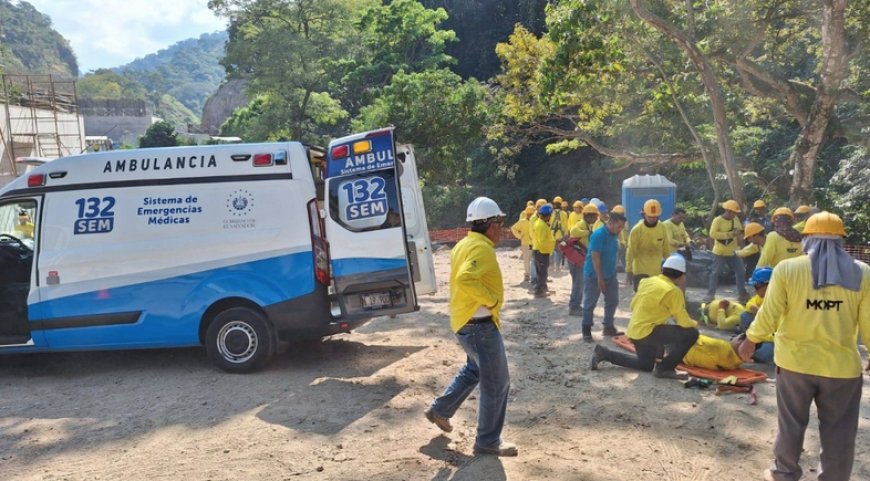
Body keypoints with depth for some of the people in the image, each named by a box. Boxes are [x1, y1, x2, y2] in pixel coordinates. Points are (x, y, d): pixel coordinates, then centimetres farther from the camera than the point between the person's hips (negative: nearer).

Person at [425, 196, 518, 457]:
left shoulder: (465, 244, 10)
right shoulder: (482, 248, -21)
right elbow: (465, 279, -36)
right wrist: (492, 300, -26)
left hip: (466, 321, 10)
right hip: (480, 325, -10)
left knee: (474, 370, 29)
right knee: (496, 383, 3)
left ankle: (440, 410, 35)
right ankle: (488, 441, 15)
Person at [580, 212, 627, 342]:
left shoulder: (615, 235, 3)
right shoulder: (598, 235, -21)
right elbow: (595, 257, -23)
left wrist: (613, 272, 14)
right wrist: (600, 278, -22)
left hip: (610, 275, 8)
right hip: (594, 275, -8)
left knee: (612, 301, 13)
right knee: (590, 303, 3)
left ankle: (609, 327, 26)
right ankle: (586, 330, 14)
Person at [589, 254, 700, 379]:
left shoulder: (648, 281, 10)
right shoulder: (673, 291, -13)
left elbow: (633, 306, 17)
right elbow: (684, 322, -12)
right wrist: (694, 324, 9)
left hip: (634, 331, 9)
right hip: (647, 332, -9)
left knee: (646, 364, 30)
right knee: (691, 333, -9)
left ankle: (603, 353, 19)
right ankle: (663, 368, -3)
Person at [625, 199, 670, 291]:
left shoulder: (662, 228, -2)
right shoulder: (637, 230, -16)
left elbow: (666, 248, 9)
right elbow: (630, 252, -11)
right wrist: (628, 271, -10)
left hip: (657, 271, 5)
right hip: (640, 271, -5)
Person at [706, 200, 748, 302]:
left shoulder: (735, 219, 4)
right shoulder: (717, 220, -15)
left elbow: (740, 230, 15)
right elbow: (712, 234, -26)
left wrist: (740, 233, -11)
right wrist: (730, 234, -30)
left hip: (733, 252, 6)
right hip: (720, 253, -6)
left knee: (741, 272, 9)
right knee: (715, 273, -1)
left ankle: (742, 294, 22)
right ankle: (710, 294, 7)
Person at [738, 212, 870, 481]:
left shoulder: (787, 269, -8)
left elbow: (769, 315, -9)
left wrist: (750, 340, 7)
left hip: (795, 361, 0)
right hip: (842, 365, 0)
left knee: (791, 423, 17)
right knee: (839, 433, 13)